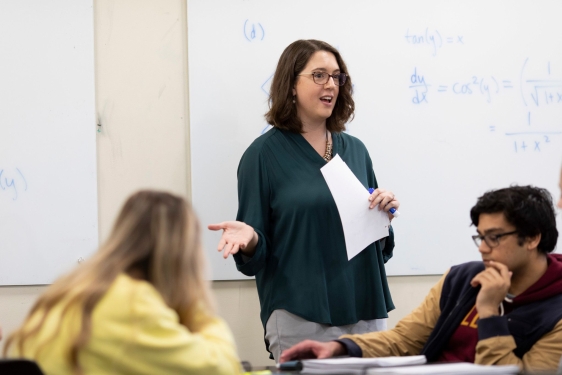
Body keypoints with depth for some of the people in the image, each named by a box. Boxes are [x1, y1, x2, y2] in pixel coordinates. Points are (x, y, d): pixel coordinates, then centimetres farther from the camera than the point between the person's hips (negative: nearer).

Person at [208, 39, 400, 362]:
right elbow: (256, 257, -2)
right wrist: (248, 239, -23)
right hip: (300, 316, -4)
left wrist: (385, 212, -3)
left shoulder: (355, 150, 11)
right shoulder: (265, 154, -2)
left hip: (365, 311, 4)